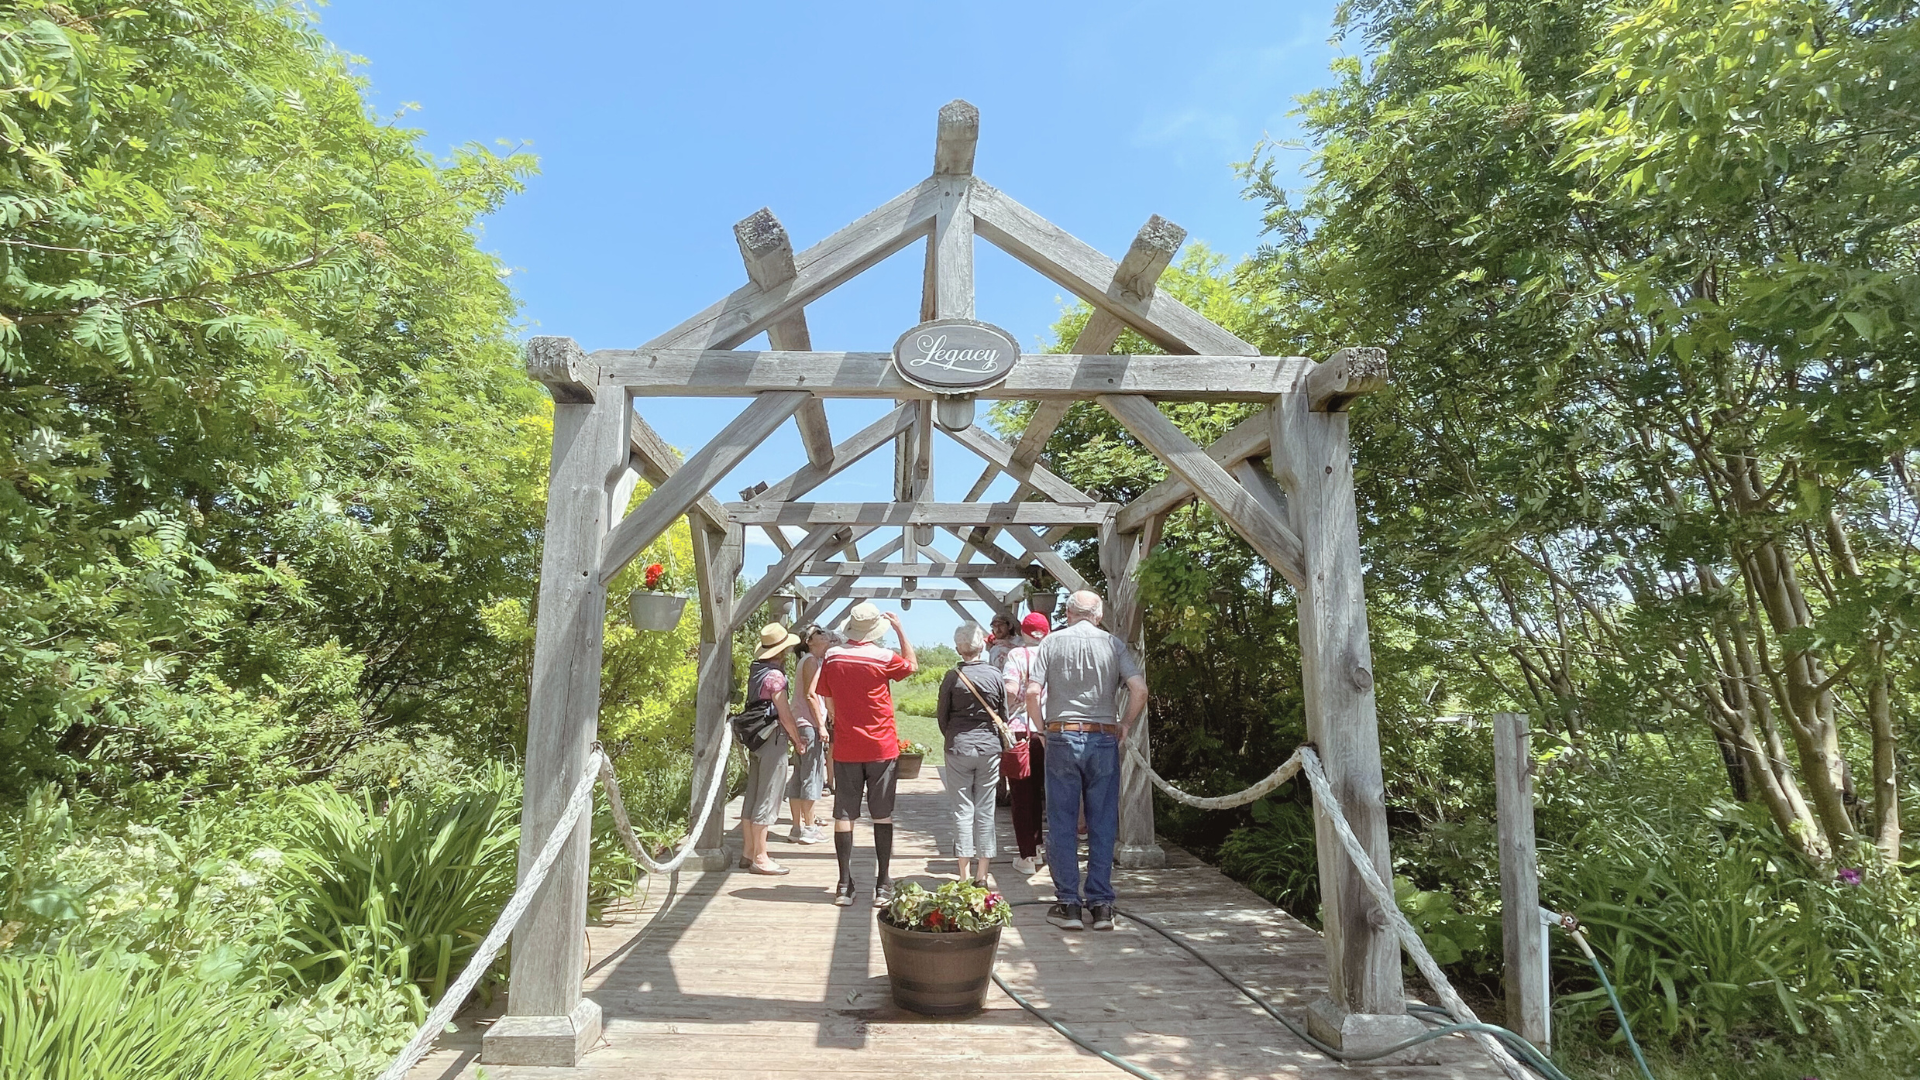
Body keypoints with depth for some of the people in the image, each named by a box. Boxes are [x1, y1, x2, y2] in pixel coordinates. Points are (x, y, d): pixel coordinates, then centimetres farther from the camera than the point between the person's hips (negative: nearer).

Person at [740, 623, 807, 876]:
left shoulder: (756, 670, 9)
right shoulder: (774, 675, -17)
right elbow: (785, 715, -14)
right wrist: (798, 739, -3)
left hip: (756, 739, 9)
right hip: (773, 740, -9)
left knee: (752, 797, 14)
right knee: (767, 800, -3)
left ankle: (748, 852, 22)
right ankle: (760, 858, 3)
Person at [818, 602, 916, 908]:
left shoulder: (831, 657, -2)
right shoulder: (883, 658, -11)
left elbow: (828, 700, 9)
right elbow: (912, 665, 9)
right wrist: (900, 628, 12)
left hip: (845, 748, 2)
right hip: (881, 748, -2)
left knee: (844, 815, 7)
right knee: (882, 816, 7)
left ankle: (844, 886, 10)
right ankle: (883, 886, 10)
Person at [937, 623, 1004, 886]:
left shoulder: (953, 676, -7)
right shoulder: (995, 674, -3)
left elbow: (942, 715, 1)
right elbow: (1003, 712, 5)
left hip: (958, 747, -1)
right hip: (989, 746, 1)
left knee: (963, 810, 5)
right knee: (985, 809, 8)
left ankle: (964, 874, 7)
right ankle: (982, 873, 12)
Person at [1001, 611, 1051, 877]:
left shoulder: (1017, 654, -6)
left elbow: (1010, 689, -18)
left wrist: (1006, 714, 0)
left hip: (1020, 729, -3)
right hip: (1048, 731, 4)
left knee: (1021, 795, 5)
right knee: (1037, 791, 20)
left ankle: (1027, 857, 8)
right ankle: (1035, 848, 31)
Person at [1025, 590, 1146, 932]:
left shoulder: (1052, 642, 2)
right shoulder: (1113, 643, 3)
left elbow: (1032, 692, -7)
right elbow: (1139, 689, -7)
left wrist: (1042, 726, 7)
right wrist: (1125, 726, 6)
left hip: (1062, 738, -1)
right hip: (1104, 739, 1)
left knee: (1061, 824, 7)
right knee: (1103, 825, 9)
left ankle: (1068, 904, 10)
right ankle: (1101, 904, 12)